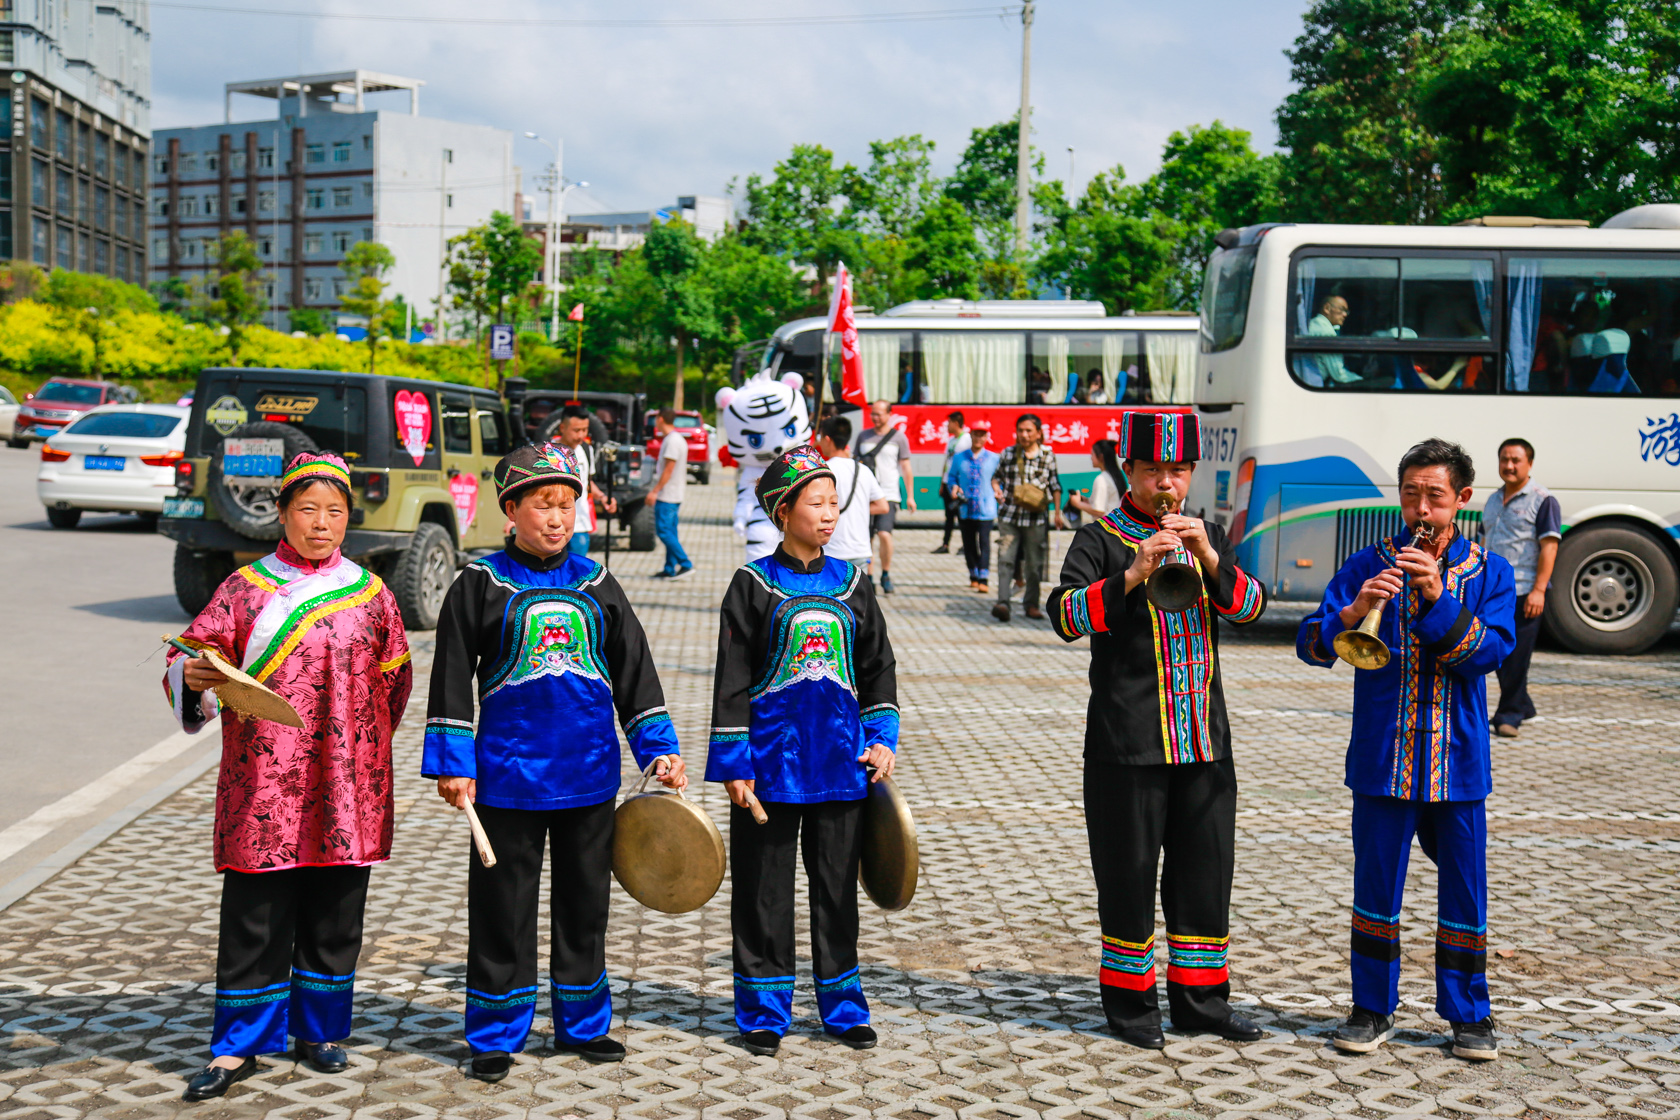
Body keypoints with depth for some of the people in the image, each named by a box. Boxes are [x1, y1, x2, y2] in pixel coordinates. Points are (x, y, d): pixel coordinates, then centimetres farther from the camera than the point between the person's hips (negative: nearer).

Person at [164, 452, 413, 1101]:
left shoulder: (371, 595, 8)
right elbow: (192, 656, -1)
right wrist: (192, 676, -23)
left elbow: (395, 682, 14)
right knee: (254, 917, 1)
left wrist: (360, 748, 11)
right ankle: (238, 1047, 10)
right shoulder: (244, 589, 4)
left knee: (334, 917, 9)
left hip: (345, 790, 2)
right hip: (263, 786, -1)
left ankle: (319, 1030, 24)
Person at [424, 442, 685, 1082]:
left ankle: (582, 1024, 28)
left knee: (585, 905, 13)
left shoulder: (597, 585, 8)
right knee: (503, 910, 4)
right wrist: (453, 765, -7)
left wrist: (659, 750, 6)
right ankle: (495, 1038, 16)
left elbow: (635, 674, 12)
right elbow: (452, 680, -2)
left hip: (590, 778, 3)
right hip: (508, 777, -3)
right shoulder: (480, 585, -2)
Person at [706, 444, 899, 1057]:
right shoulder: (753, 584, -3)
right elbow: (732, 678, -4)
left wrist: (882, 737, 2)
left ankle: (842, 1004, 23)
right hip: (771, 759, -3)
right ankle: (764, 1011, 16)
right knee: (764, 888, 4)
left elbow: (879, 668, 13)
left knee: (837, 883, 10)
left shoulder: (852, 584, 7)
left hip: (841, 762, 3)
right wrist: (732, 760, -7)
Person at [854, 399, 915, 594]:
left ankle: (886, 575, 1)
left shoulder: (898, 437, 4)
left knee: (884, 534, -18)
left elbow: (906, 468, 7)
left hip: (888, 495, -3)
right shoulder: (863, 436, 11)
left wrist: (910, 496, 5)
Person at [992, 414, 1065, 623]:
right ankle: (1003, 602, -17)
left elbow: (1055, 486, 10)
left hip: (1036, 518, 0)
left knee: (1034, 564, 6)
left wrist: (1057, 512, 6)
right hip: (1009, 515, 0)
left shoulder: (1048, 456, 4)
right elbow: (997, 476, 15)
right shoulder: (1008, 454, 5)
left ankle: (1031, 604, 19)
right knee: (1005, 559, -12)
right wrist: (996, 488, -7)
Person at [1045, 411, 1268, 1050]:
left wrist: (1208, 558, -16)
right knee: (1129, 872, 2)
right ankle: (1129, 1003, 16)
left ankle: (1200, 999, 22)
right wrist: (1134, 574, -26)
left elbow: (1250, 607, 0)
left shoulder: (1208, 537, 13)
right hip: (1128, 740, -4)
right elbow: (1065, 615, -15)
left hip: (1204, 739, 5)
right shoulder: (1099, 540, -1)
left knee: (1206, 867, 9)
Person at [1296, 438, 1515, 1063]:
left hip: (1459, 759, 1)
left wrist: (1438, 599, -23)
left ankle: (1469, 1016, 21)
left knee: (1465, 892, 7)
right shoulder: (1369, 566, 2)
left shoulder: (1489, 572, 5)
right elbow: (1310, 644, -6)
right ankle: (1373, 1010, 20)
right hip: (1383, 757, 0)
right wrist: (1354, 612, -26)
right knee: (1376, 888, 5)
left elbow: (1490, 653, -10)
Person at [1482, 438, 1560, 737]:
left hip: (1524, 592, -7)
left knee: (1516, 655, -5)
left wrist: (1539, 589, -18)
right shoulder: (1493, 500, 17)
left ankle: (1509, 715, 0)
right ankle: (1522, 705, 26)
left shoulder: (1542, 500, -4)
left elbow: (1549, 546, -11)